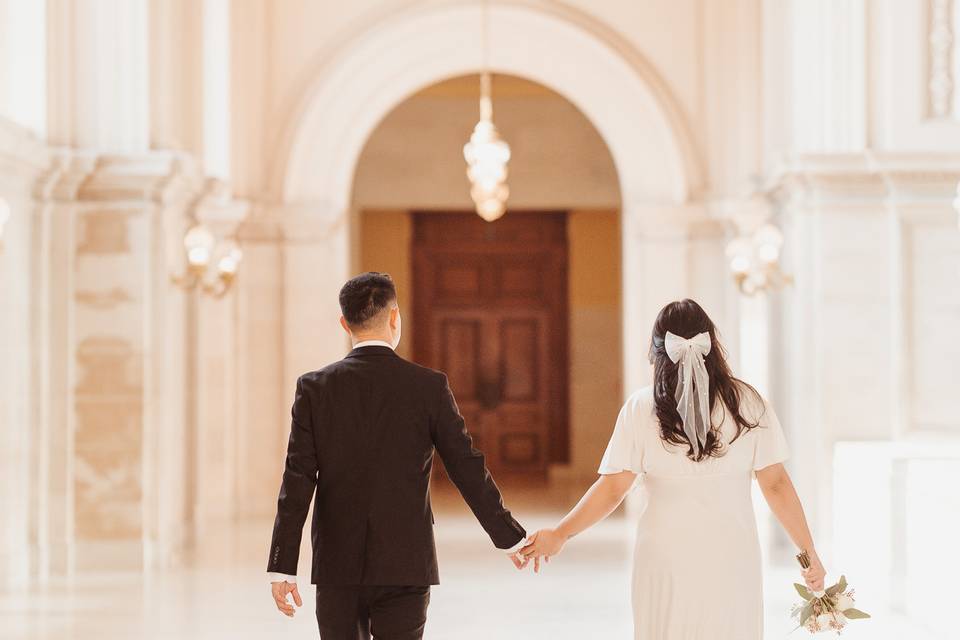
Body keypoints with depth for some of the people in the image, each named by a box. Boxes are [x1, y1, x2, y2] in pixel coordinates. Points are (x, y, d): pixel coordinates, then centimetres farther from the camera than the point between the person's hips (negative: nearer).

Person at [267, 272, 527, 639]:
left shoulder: (314, 388, -2)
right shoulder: (429, 387, -4)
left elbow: (297, 482, -5)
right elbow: (468, 469, 1)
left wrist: (282, 568, -5)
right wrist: (509, 537, 13)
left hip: (337, 568, 1)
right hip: (405, 567, -1)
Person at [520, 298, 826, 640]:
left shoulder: (640, 409, -5)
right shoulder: (749, 403, -3)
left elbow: (611, 489, -6)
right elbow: (776, 484, -3)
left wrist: (560, 535, 4)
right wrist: (809, 552, 4)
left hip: (665, 561, 0)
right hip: (733, 561, 0)